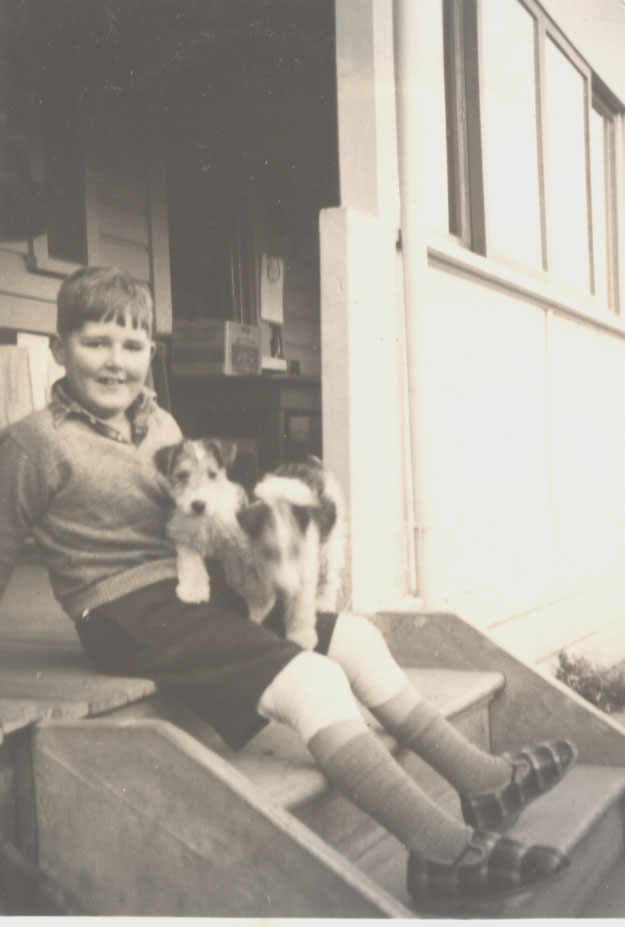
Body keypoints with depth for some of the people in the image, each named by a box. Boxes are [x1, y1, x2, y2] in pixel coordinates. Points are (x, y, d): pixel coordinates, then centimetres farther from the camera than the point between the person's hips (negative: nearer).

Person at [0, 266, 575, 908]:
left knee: (355, 637, 2)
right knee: (313, 680, -25)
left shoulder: (161, 425, 15)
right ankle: (442, 851, -25)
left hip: (201, 591, 9)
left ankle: (482, 781, 8)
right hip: (129, 615, -9)